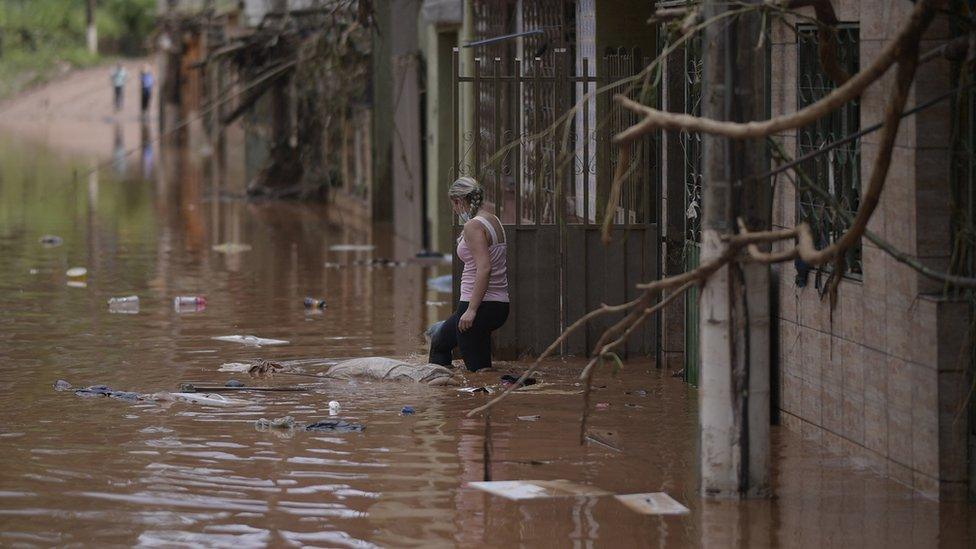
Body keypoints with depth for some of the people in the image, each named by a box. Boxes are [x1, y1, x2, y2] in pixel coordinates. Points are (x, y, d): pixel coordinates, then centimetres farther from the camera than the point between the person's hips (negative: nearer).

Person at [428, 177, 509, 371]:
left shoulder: (473, 226, -15)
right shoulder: (495, 222, 13)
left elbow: (484, 268, -26)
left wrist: (471, 310, -26)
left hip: (480, 305, -10)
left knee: (478, 367, -5)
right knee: (439, 342, 26)